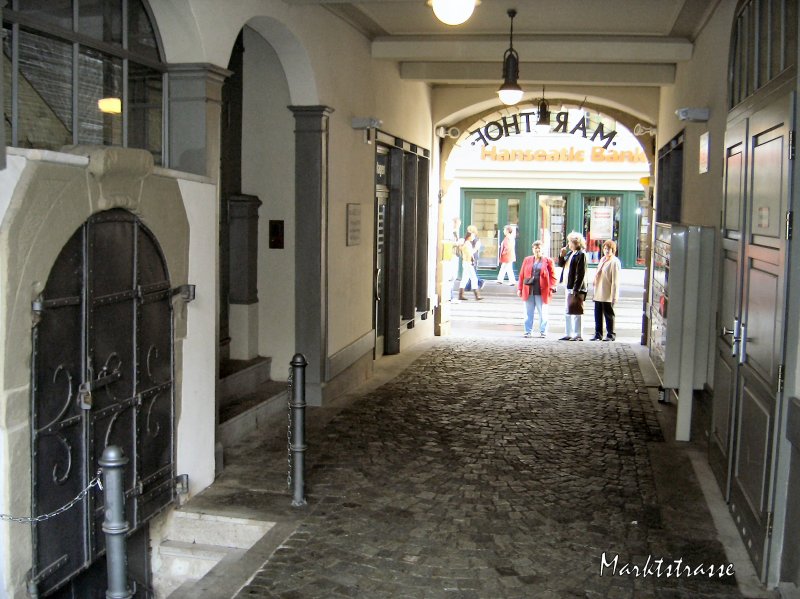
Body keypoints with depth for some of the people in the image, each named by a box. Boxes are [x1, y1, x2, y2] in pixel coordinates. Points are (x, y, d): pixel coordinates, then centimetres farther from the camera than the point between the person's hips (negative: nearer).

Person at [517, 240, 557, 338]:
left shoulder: (548, 261, 2)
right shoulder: (527, 260, 10)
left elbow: (552, 276, 1)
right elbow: (522, 275, 10)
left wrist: (551, 288, -10)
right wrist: (519, 288, 5)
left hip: (541, 292, -2)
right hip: (529, 291, 2)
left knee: (542, 313, 3)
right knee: (529, 313, 7)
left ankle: (543, 332, 11)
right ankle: (528, 331, 15)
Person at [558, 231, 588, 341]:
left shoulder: (581, 254, -14)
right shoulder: (570, 253, 14)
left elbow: (581, 273, -18)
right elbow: (561, 264, 21)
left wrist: (576, 288, -22)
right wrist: (562, 255, 3)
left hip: (576, 287, -10)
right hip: (569, 286, 10)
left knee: (577, 312, -4)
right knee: (567, 311, 15)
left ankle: (578, 335, 2)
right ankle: (568, 334, 23)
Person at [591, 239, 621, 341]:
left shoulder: (615, 262, -9)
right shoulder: (602, 260, 16)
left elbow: (615, 280, -13)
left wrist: (614, 295, -17)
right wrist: (594, 292, 17)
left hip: (608, 295, -7)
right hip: (598, 294, 7)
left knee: (608, 315, 1)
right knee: (598, 315, 10)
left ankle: (611, 334, 11)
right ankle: (598, 334, 17)